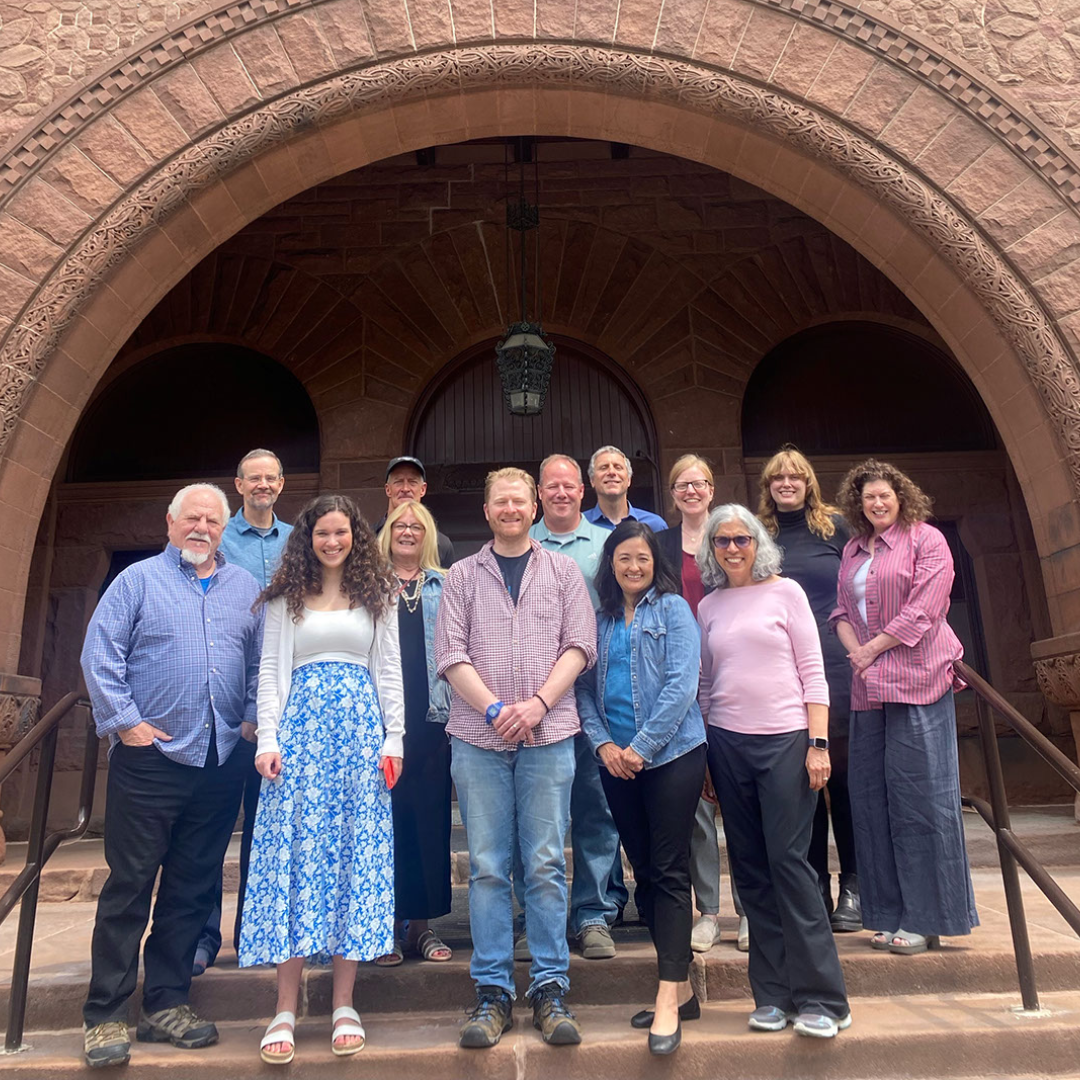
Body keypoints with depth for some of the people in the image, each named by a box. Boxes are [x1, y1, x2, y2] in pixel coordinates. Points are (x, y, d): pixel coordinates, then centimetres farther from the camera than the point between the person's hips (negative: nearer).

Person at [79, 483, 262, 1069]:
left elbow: (262, 663, 14)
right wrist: (126, 723, -10)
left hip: (221, 762, 4)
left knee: (191, 889, 11)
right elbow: (100, 654, -4)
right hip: (149, 756, -3)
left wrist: (253, 720, 4)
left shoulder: (245, 588, 12)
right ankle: (106, 1016, 15)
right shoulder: (138, 581, 2)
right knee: (128, 885, 2)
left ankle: (167, 1004, 25)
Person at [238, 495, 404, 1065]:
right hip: (301, 724, 0)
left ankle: (344, 1005, 10)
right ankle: (285, 1011, 4)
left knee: (357, 852, 0)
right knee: (295, 850, -4)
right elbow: (270, 670, 6)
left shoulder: (377, 595, 11)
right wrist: (267, 740, -4)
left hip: (360, 728, 0)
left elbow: (390, 670, 8)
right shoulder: (286, 598, 11)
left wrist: (394, 740, 0)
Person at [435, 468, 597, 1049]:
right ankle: (492, 992, 16)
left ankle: (550, 990, 15)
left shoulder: (563, 571, 11)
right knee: (487, 866, 5)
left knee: (546, 864, 4)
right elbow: (451, 654, 3)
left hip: (548, 735, 0)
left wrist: (538, 703, -10)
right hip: (478, 738, 1)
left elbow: (579, 646, 3)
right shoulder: (461, 576, 11)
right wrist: (494, 708, -10)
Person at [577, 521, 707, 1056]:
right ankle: (681, 988, 25)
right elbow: (584, 687, 9)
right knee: (644, 871, 12)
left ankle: (669, 999, 3)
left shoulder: (673, 609, -2)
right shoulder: (600, 619, 12)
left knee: (669, 872, -3)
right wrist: (603, 743, -5)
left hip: (672, 754, -5)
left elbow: (681, 684, -11)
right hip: (617, 763, 5)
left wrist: (642, 746, -13)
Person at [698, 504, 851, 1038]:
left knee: (788, 861, -5)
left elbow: (812, 670, -2)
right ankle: (773, 995, 17)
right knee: (750, 868, 7)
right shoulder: (708, 607, 11)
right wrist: (702, 754, 11)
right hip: (727, 743, 4)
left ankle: (820, 998, 7)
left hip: (785, 739, -4)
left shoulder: (784, 591, 2)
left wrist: (818, 743, -9)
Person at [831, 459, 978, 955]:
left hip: (917, 679, -6)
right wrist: (855, 650, -4)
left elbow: (925, 608, -11)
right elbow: (842, 610, 14)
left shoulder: (926, 539, -1)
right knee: (870, 795, 7)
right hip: (868, 687, 6)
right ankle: (890, 913, 19)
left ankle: (925, 918, 9)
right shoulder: (852, 550, 17)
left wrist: (873, 648, -9)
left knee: (919, 793, -4)